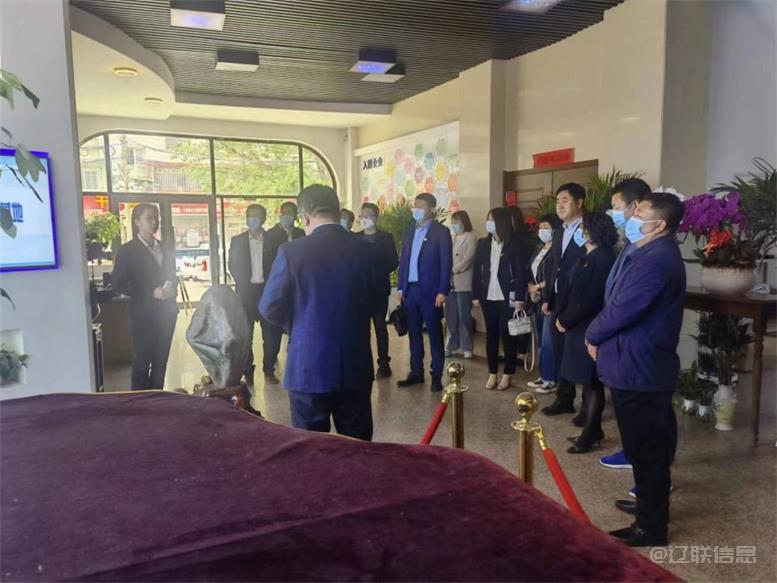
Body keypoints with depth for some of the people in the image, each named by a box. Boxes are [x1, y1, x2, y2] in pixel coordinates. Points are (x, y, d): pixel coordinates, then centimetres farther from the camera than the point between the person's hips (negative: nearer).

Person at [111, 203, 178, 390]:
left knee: (161, 360, 9)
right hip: (144, 314, -5)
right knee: (142, 361, -1)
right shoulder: (127, 250, -4)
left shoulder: (166, 250, 13)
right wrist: (151, 293, -17)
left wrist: (172, 288, -2)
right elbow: (119, 284, -8)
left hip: (167, 311, 5)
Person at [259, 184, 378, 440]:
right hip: (356, 367, 3)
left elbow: (269, 308, -6)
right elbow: (375, 305, 7)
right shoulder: (367, 251, -2)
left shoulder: (292, 251, -11)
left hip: (308, 367, -2)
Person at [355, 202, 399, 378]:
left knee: (379, 325, 0)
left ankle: (384, 363, 7)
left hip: (378, 288, -3)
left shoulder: (385, 237, 3)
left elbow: (393, 262, -2)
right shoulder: (355, 238, 13)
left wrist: (377, 271, -14)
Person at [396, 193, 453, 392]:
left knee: (434, 334, 3)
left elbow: (446, 263, -9)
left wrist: (442, 291, -15)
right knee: (414, 333, 11)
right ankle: (416, 372, 20)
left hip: (430, 291, -5)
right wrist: (400, 287, 8)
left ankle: (436, 375, 10)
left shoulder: (441, 232, -4)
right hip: (410, 290, 5)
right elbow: (403, 260, 14)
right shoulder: (408, 232, 13)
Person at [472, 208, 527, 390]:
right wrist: (476, 295, 2)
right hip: (488, 297, 4)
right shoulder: (483, 244, 8)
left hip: (507, 298, -4)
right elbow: (477, 270, 7)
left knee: (507, 335, 3)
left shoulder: (514, 244, -5)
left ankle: (508, 375, 14)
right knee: (491, 335, 9)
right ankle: (492, 373, 17)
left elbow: (521, 272, -7)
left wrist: (519, 298, -13)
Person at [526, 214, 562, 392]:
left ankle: (552, 380, 3)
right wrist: (531, 288, 2)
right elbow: (530, 271, 18)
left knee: (548, 341, -6)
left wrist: (538, 287, -8)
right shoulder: (539, 248, 15)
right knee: (541, 341, 12)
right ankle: (543, 376, 20)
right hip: (538, 301, 8)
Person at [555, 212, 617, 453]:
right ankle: (593, 430, 26)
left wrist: (565, 320, -12)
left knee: (592, 383, 1)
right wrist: (560, 315, -1)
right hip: (579, 327, 9)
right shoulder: (589, 257, 12)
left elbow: (590, 300, -21)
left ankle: (590, 435, 11)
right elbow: (571, 289, 12)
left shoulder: (602, 259, -17)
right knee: (588, 382, 15)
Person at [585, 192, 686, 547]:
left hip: (637, 368, -10)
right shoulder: (655, 254, 12)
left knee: (644, 450, 1)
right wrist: (600, 335, 3)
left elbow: (621, 310, -23)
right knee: (652, 446, 21)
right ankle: (651, 504, 37)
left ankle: (651, 526, 14)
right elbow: (623, 304, 15)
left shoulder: (654, 260, -23)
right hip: (646, 364, 10)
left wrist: (592, 336, -5)